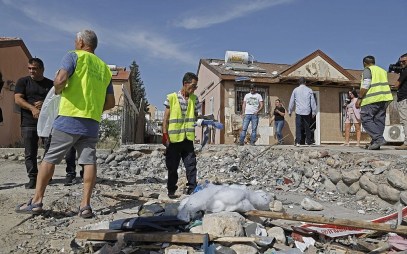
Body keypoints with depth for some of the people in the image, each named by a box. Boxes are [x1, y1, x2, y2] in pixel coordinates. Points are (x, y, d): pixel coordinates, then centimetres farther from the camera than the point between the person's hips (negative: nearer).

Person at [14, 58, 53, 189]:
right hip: (28, 123, -1)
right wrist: (33, 108, -18)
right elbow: (18, 99, -2)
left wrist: (45, 104, -12)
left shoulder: (50, 84, 12)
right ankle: (33, 178, 4)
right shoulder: (23, 82, 10)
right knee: (30, 153, -2)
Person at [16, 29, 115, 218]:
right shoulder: (104, 68, 17)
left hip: (69, 118, -4)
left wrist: (57, 89, 4)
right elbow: (110, 103, 14)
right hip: (92, 123, 4)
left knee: (49, 159, 6)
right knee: (89, 162, 2)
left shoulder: (74, 56, 2)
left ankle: (36, 201, 11)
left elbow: (60, 80, -16)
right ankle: (85, 205, 0)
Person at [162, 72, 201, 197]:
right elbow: (166, 118, -1)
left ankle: (192, 188, 10)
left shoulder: (194, 99, 7)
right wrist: (165, 135, -5)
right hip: (173, 138, -2)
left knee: (191, 165, 1)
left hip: (188, 138, 3)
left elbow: (196, 117, 12)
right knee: (172, 166, 9)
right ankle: (171, 189, 22)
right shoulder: (171, 97, -3)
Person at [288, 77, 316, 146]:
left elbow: (292, 101, 8)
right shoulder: (309, 90, 5)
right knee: (307, 127, 11)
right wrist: (314, 112, 12)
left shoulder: (295, 90, 5)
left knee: (298, 127, -1)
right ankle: (308, 141, 16)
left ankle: (297, 142, -8)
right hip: (307, 112, 1)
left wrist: (290, 111, 16)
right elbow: (313, 102, 6)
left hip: (298, 111, -1)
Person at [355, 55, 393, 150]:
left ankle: (379, 139, -21)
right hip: (384, 99, 8)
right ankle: (375, 143, 4)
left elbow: (366, 85, -13)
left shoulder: (367, 70, -1)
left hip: (372, 99, -8)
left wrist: (359, 98, -12)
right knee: (379, 120, 6)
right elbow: (384, 84, 23)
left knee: (366, 119, -7)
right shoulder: (382, 70, 23)